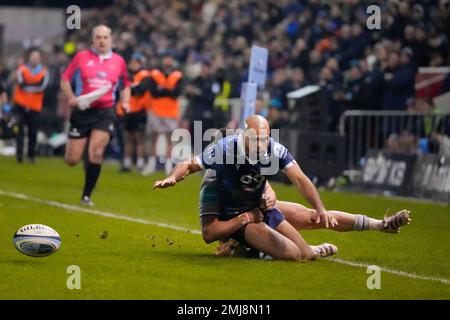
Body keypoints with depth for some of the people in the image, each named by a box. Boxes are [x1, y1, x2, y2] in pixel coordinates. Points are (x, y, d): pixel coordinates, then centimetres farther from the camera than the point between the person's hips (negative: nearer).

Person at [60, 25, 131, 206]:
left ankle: (86, 196, -4)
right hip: (82, 111, 0)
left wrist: (125, 102, 2)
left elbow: (126, 84, 20)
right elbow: (65, 79, 5)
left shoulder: (118, 61, 6)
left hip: (105, 112, 0)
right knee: (72, 160, 0)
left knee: (96, 153, -17)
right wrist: (71, 97, -12)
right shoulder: (81, 57, 0)